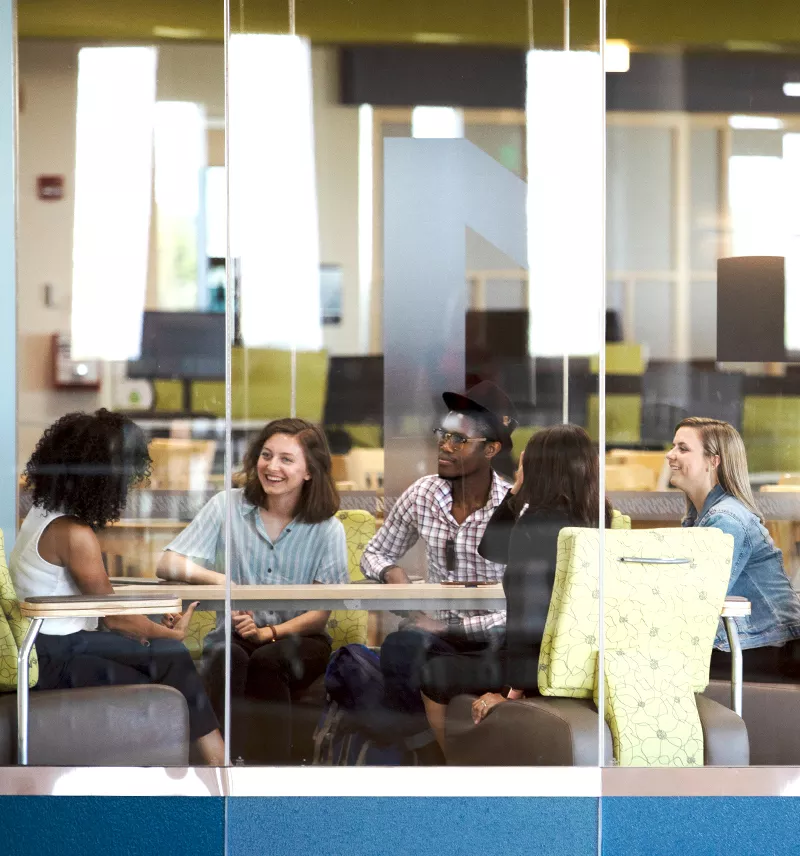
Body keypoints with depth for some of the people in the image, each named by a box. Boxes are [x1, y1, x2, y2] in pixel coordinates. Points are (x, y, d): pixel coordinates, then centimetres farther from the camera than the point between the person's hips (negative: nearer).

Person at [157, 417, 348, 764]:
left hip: (297, 638, 0)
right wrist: (217, 579, -26)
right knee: (227, 658, -36)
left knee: (266, 661, -35)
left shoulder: (328, 529, 0)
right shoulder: (227, 506, 0)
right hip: (233, 636, 0)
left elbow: (320, 613, -1)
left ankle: (270, 761, -31)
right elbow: (166, 565, -6)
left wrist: (268, 632, -20)